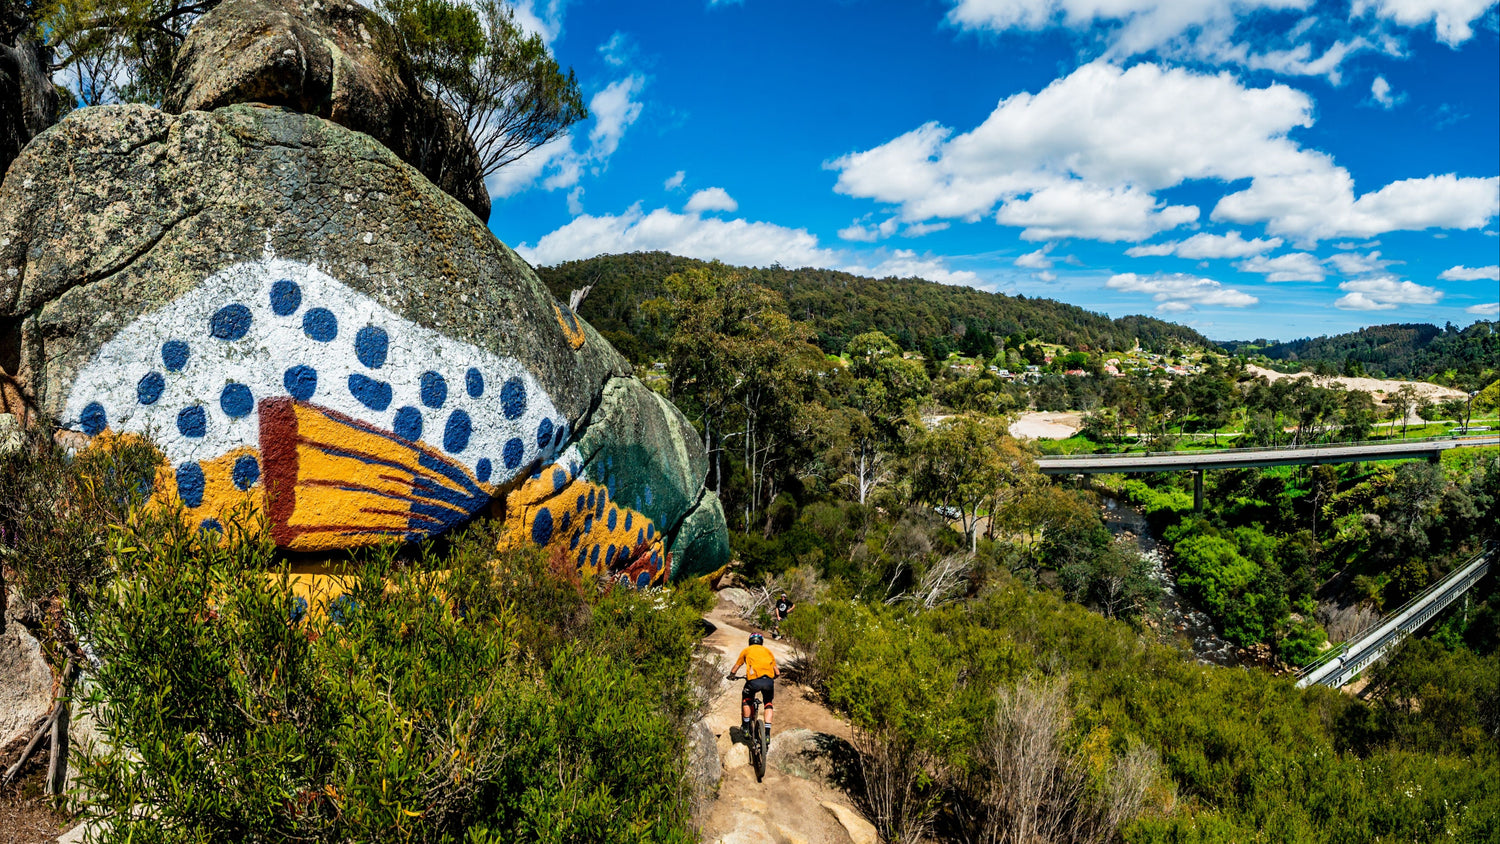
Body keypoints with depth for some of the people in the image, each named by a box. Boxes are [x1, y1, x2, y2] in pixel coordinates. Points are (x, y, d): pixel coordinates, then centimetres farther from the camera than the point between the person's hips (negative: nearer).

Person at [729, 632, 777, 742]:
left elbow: (735, 668, 31)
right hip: (769, 681, 2)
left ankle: (745, 727, 29)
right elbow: (776, 672, 26)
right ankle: (767, 733, 15)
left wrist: (731, 675, 52)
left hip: (754, 680, -2)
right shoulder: (768, 651, 28)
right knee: (768, 704, 24)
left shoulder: (746, 651, 24)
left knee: (745, 699, 27)